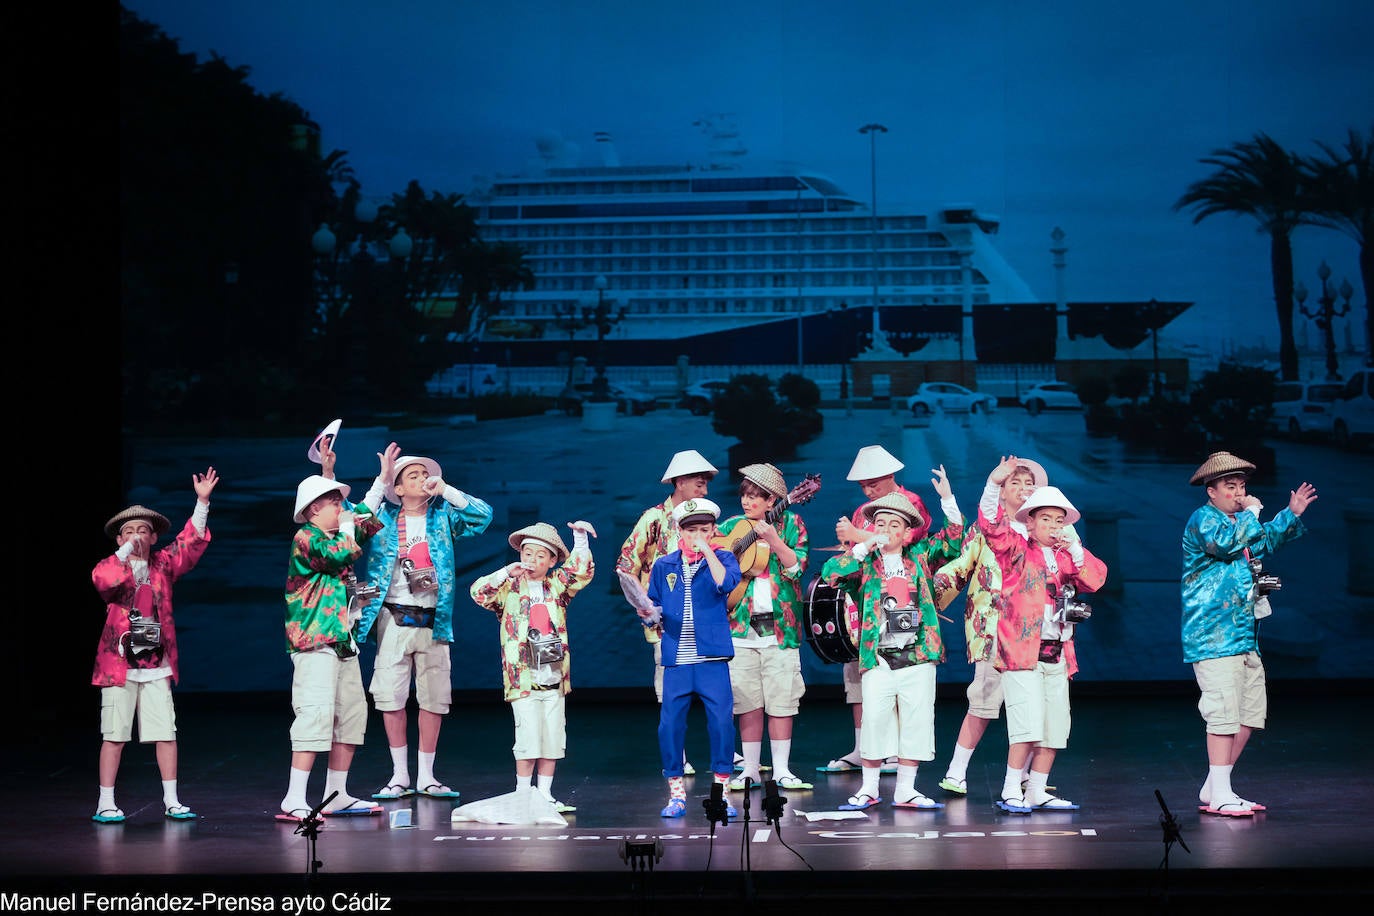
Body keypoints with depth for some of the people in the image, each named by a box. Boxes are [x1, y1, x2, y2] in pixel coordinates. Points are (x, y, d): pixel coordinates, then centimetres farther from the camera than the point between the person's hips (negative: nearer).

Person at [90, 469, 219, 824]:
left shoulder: (163, 563, 10)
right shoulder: (111, 566, 1)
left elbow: (191, 543, -1)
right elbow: (101, 579, -22)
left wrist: (202, 502, -10)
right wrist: (126, 552, -32)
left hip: (156, 664, 3)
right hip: (118, 662, -3)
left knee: (166, 733, 1)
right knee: (114, 735, -1)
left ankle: (171, 801, 9)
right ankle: (105, 804, 5)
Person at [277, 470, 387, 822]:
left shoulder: (335, 536, 19)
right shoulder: (306, 537, -8)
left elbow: (371, 522, 36)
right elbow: (341, 555, -23)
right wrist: (348, 529, -5)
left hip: (343, 640, 10)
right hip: (315, 641, -10)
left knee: (352, 714, 10)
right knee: (316, 714, -17)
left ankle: (336, 795, 17)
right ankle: (294, 800, -19)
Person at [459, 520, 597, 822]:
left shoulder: (556, 587, 11)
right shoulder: (509, 589, 1)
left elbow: (581, 572, 5)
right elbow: (479, 592, -12)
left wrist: (580, 540, -6)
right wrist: (506, 573, -21)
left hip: (554, 675, 4)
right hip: (522, 678, -4)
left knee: (553, 736, 6)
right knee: (529, 735, -9)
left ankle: (544, 792, 14)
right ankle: (522, 794, 1)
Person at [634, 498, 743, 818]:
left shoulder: (722, 559, 5)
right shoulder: (663, 566, 11)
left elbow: (725, 583, -18)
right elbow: (654, 614, 15)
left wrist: (706, 550, -17)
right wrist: (649, 615, -6)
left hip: (712, 658, -2)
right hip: (676, 660, 2)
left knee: (722, 722, -6)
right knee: (669, 725, 0)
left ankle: (722, 791, 6)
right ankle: (676, 793, 11)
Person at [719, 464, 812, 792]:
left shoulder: (790, 523, 3)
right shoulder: (731, 526, 10)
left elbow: (798, 566, -8)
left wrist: (773, 540, -20)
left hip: (779, 625, -2)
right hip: (741, 626, 2)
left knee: (781, 701, -1)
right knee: (747, 702, 3)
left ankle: (782, 770, 7)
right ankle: (750, 769, 11)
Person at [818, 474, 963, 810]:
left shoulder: (919, 556, 11)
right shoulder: (864, 562, 6)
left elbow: (953, 539, 8)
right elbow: (828, 573, -8)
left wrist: (948, 499, -4)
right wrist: (864, 547, -13)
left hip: (918, 655, 2)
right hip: (878, 657, -2)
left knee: (916, 720, 2)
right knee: (874, 719, -4)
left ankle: (905, 789, 11)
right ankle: (869, 788, 8)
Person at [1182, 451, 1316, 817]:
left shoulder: (1235, 520, 23)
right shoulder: (1203, 518, -7)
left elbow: (1263, 543, 42)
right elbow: (1224, 542, -28)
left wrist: (1291, 514, 33)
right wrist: (1251, 513, -15)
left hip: (1244, 635, 10)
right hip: (1215, 634, -10)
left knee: (1251, 713, 9)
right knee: (1224, 712, -14)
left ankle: (1214, 787, 16)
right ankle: (1219, 795, -12)